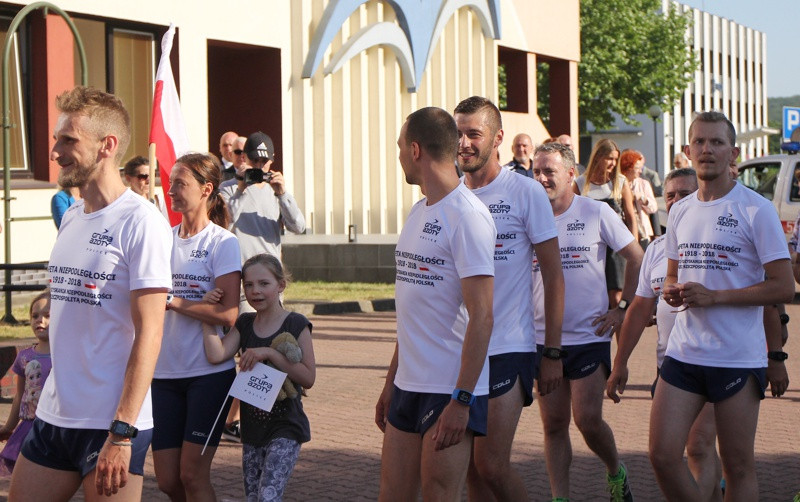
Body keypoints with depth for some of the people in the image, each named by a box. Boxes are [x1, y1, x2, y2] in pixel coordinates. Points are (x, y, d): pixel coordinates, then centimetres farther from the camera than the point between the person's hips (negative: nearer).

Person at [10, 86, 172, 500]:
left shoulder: (140, 221, -12)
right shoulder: (71, 217, 11)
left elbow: (149, 332, -16)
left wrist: (121, 433, -20)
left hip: (114, 423, -7)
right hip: (52, 415, 7)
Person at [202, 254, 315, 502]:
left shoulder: (295, 324, -7)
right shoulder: (244, 324, 6)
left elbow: (308, 377, -15)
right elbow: (216, 354, -11)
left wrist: (270, 353, -21)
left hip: (285, 427, -6)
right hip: (252, 425, 6)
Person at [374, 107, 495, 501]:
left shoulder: (466, 216, -13)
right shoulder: (419, 212, 15)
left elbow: (481, 317, -18)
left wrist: (462, 400, -20)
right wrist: (391, 383, 21)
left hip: (452, 390, -8)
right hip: (408, 385, 8)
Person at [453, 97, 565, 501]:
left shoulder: (525, 192, -5)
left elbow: (553, 275, -3)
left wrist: (553, 353, -6)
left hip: (507, 348, -5)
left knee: (492, 466, -10)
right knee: (472, 467, 8)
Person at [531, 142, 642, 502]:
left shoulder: (596, 213, -3)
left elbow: (636, 257, 5)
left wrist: (623, 307, 1)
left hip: (589, 335, -3)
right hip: (543, 338, 3)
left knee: (588, 419, -6)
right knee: (554, 424, 4)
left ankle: (616, 472, 22)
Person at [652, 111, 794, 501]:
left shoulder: (756, 210, -7)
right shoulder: (679, 211, 12)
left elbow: (783, 288, -10)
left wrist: (713, 296, -17)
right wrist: (671, 291, -1)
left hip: (738, 358, -5)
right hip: (683, 352, 5)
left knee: (738, 467, 3)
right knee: (662, 455, -1)